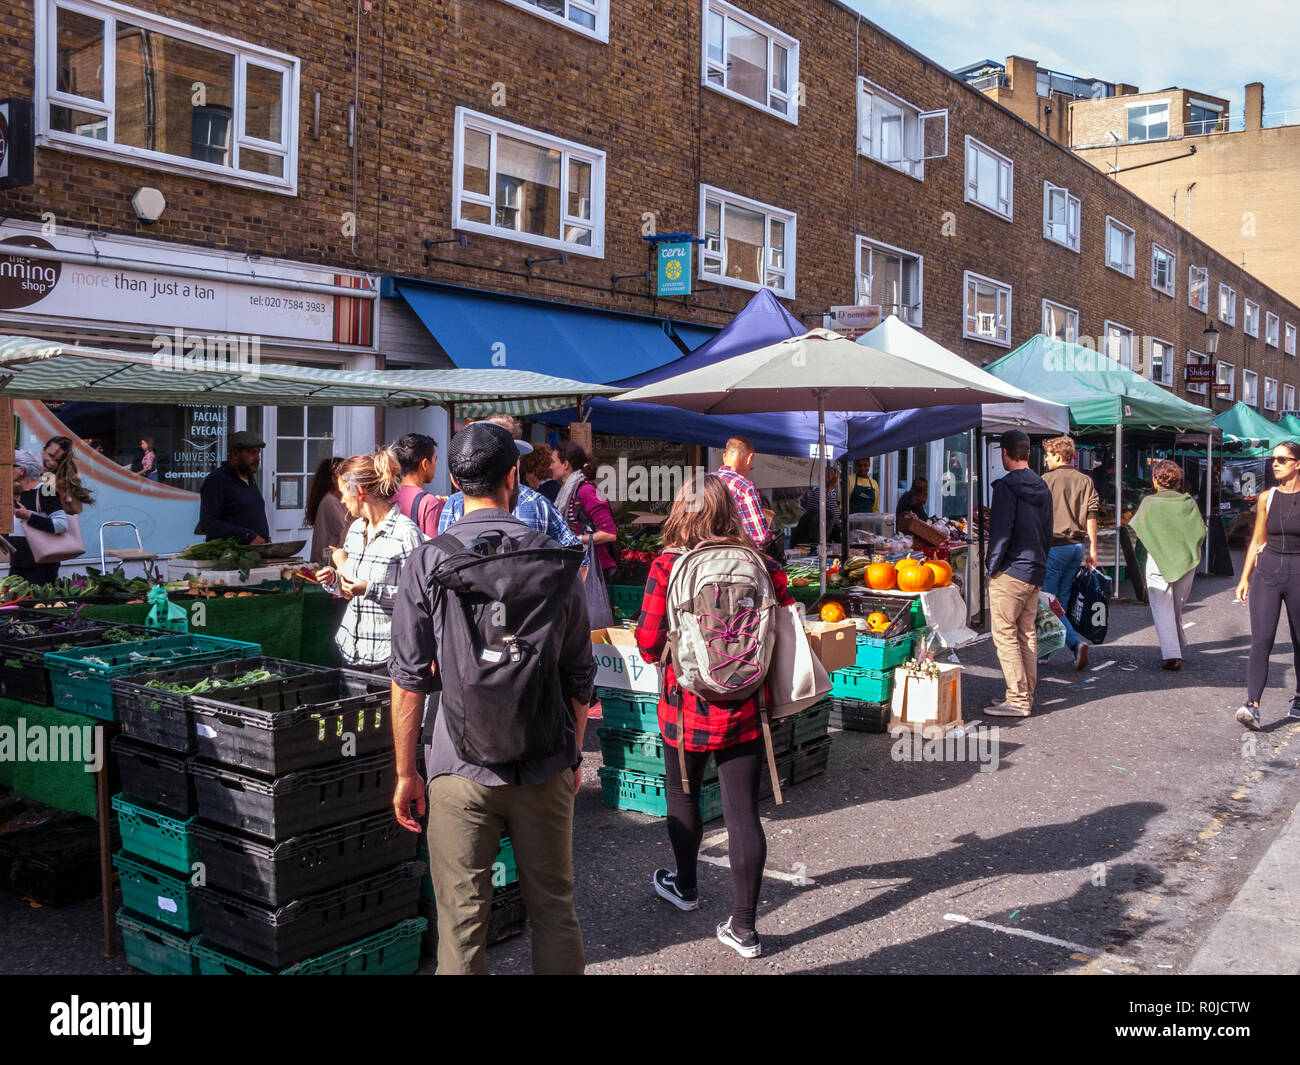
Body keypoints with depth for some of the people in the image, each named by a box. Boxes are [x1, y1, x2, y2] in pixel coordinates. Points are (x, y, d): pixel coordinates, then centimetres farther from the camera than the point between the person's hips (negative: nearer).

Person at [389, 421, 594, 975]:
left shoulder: (428, 560, -6)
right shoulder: (556, 559, -2)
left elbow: (408, 679, -5)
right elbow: (580, 675, 4)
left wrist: (406, 772, 5)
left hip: (462, 769, -1)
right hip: (546, 766, 2)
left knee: (462, 922, 8)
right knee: (554, 911, 15)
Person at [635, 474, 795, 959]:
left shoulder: (667, 566, -12)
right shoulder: (761, 564, -5)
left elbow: (649, 646, -11)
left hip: (686, 706, -1)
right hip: (744, 709, 2)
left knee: (682, 794, 22)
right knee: (743, 811, 7)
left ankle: (684, 886, 44)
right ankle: (744, 927, 12)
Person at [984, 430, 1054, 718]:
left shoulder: (1006, 486, -13)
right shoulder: (1042, 487, 13)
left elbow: (1001, 530, -18)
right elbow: (1048, 533, 18)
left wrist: (992, 567, -9)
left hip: (1010, 571, -8)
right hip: (1036, 570, 8)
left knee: (1004, 635, -4)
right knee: (1027, 633, 13)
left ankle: (1018, 700, -4)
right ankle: (1027, 695, 18)